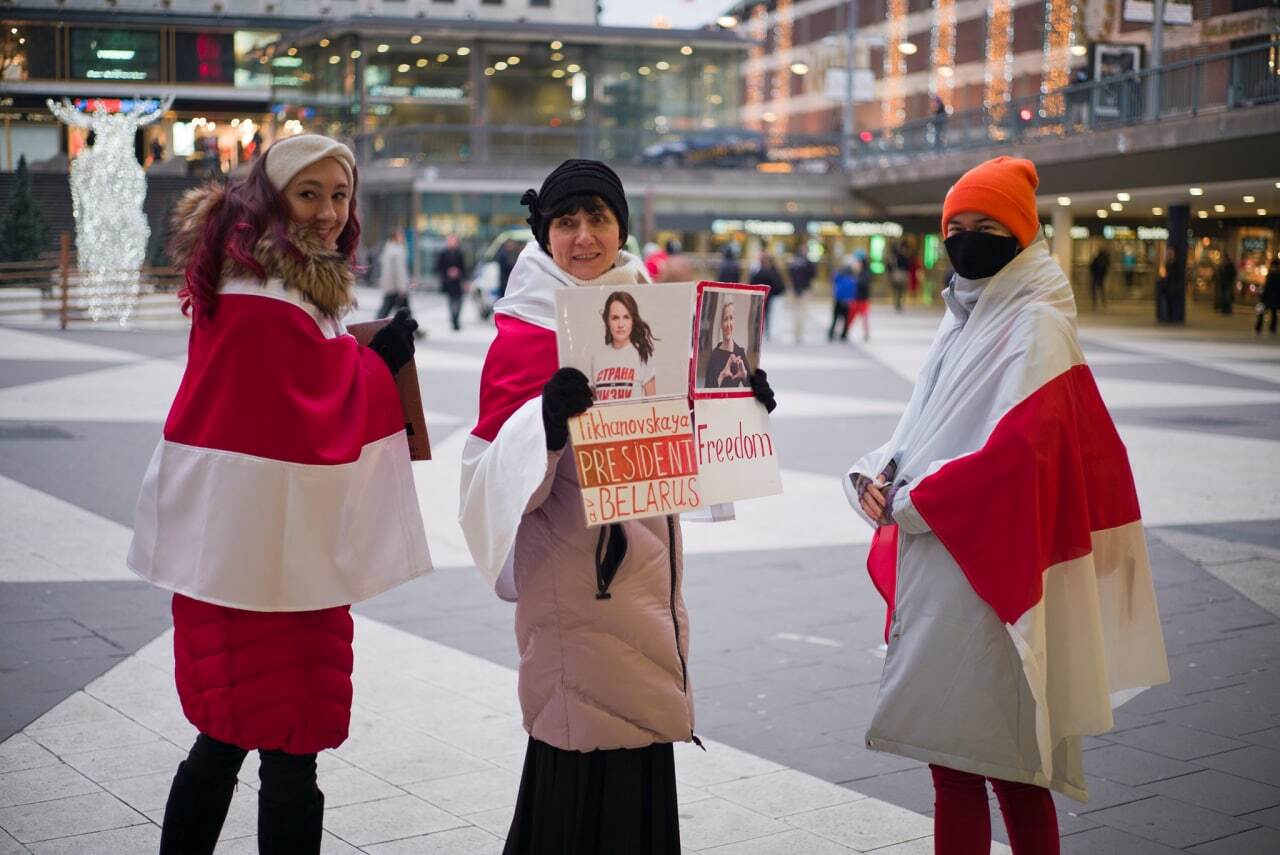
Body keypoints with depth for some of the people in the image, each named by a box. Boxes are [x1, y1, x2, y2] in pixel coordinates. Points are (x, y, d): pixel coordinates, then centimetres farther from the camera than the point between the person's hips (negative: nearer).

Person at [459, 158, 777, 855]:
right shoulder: (523, 336, -11)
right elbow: (498, 480, -17)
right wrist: (547, 420, -34)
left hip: (645, 561, 7)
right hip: (575, 574, -7)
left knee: (641, 740, 14)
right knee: (587, 762, -2)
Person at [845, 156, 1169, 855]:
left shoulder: (1035, 325, -10)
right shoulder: (964, 318, 16)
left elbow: (1018, 448, -21)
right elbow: (922, 427, 19)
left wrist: (913, 502, -14)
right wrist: (877, 472, -1)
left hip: (984, 566, -8)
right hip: (935, 560, 8)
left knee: (988, 749, -4)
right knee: (947, 747, 13)